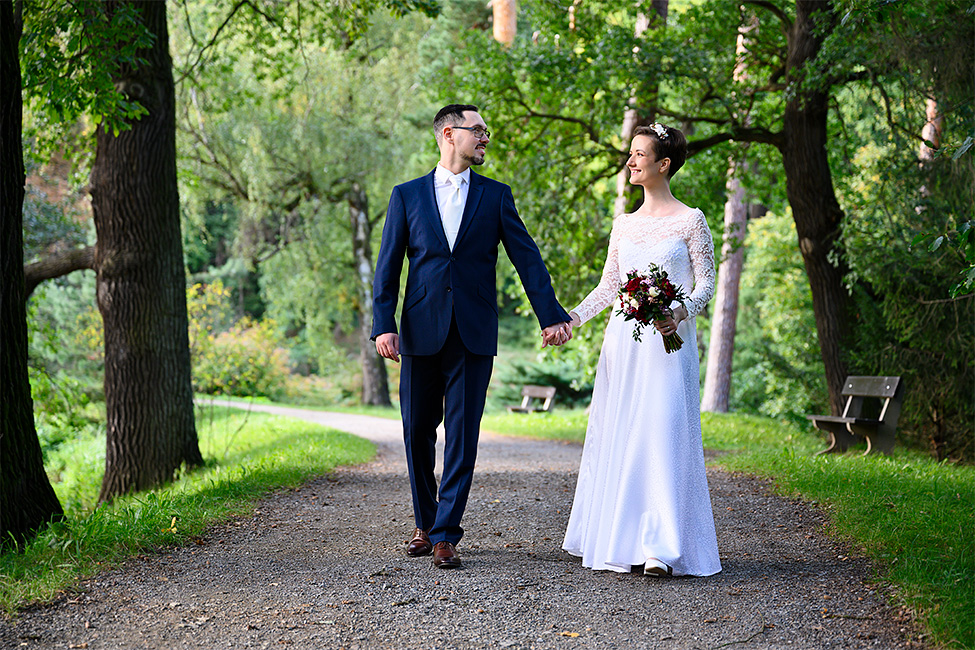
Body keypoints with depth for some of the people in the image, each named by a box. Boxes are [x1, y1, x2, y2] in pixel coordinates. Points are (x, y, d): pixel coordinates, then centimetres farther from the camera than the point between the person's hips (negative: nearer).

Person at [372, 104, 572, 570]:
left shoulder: (495, 196, 8)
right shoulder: (407, 195, 7)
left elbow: (526, 257, 4)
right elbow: (388, 266, 3)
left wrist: (550, 316, -6)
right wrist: (384, 325, -8)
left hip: (474, 334, 0)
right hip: (421, 332, 1)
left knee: (462, 435, -2)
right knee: (418, 433, 8)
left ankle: (446, 534, 3)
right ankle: (425, 523, 25)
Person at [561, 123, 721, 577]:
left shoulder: (690, 220, 0)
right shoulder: (623, 224, 15)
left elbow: (705, 284, -2)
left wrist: (681, 311, -21)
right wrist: (572, 318, 4)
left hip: (667, 342, -5)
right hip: (623, 340, 6)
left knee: (662, 435, -12)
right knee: (616, 437, 3)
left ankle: (662, 548, -14)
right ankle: (621, 540, 10)